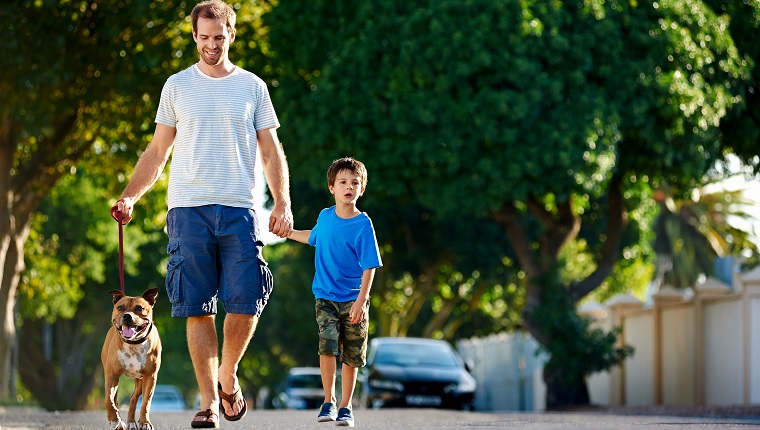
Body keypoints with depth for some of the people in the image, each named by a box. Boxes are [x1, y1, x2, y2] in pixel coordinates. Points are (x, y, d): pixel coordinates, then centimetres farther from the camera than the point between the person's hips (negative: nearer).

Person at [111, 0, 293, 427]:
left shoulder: (252, 87, 10)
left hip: (239, 209, 0)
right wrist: (130, 196, 0)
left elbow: (271, 151, 10)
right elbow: (158, 151, 13)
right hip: (189, 209, 0)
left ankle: (228, 374, 18)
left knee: (247, 303, -8)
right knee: (198, 308, -3)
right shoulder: (177, 86, 10)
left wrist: (283, 203, -4)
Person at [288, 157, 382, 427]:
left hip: (354, 299, -2)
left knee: (351, 356, 4)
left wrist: (361, 300, -20)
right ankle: (328, 401, -2)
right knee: (328, 346, -14)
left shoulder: (363, 225, -10)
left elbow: (369, 267, -12)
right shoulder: (325, 217, 2)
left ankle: (345, 406, 17)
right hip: (326, 297, 2)